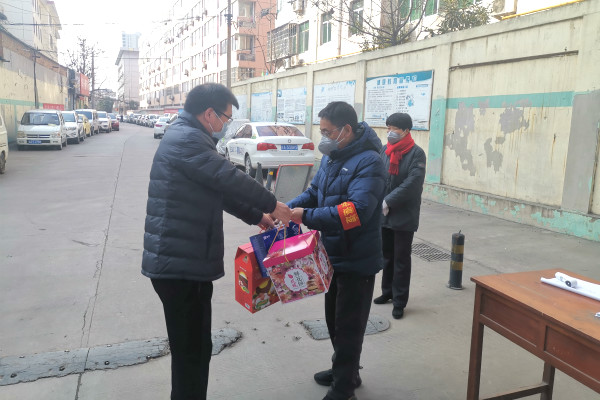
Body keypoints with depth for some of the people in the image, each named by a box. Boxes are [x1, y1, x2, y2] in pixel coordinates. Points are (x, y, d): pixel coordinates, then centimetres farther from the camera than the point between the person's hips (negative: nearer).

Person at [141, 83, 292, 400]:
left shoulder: (188, 137, 19)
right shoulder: (186, 139, -16)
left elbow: (219, 189, 22)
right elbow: (230, 179, -20)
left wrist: (257, 216, 19)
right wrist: (272, 204, -6)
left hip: (186, 260, 11)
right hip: (180, 264, -11)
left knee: (195, 348, 20)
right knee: (190, 351, 3)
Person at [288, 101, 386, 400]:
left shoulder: (368, 162, -22)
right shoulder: (331, 157, 6)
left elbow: (357, 210, -32)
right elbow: (314, 192, 9)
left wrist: (306, 217, -32)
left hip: (357, 260, -8)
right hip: (334, 255, 9)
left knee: (348, 325, 6)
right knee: (334, 319, 22)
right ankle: (345, 371, 42)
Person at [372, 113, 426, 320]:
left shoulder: (416, 153, -9)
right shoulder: (384, 151, 6)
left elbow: (412, 183, -18)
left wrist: (388, 201, -21)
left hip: (404, 216, -5)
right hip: (383, 215, 5)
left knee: (401, 259, 5)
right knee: (387, 255, 17)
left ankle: (399, 301, 16)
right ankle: (388, 291, 34)